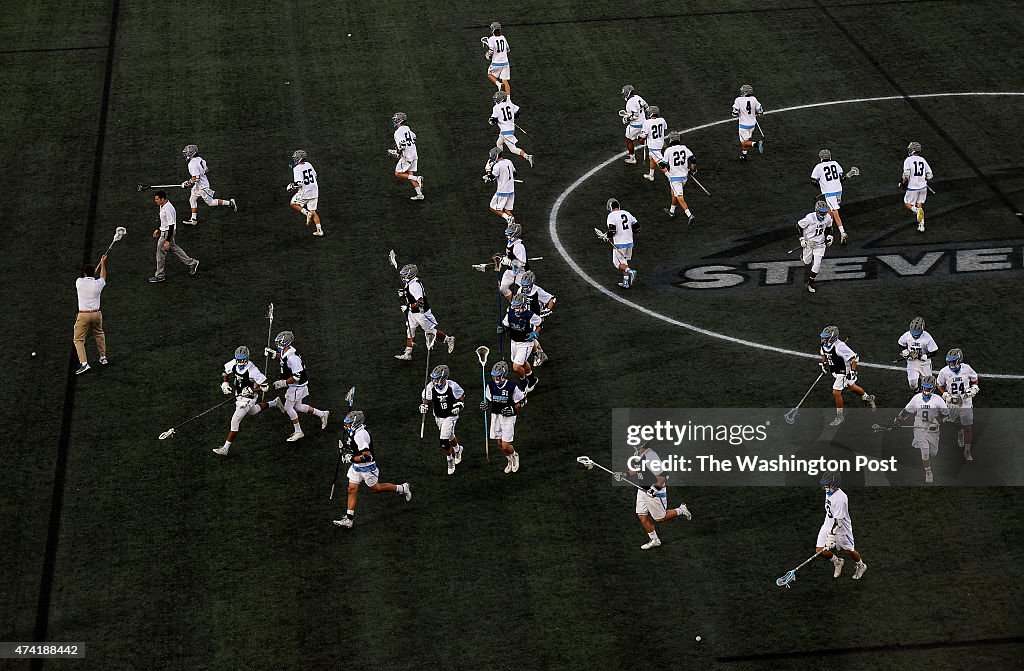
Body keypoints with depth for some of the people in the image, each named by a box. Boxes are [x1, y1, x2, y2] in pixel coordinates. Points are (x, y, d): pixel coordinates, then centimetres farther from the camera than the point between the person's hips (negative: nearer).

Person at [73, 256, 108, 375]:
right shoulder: (98, 284, -3)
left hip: (83, 315, -3)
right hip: (96, 314, 3)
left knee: (78, 339, 0)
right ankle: (103, 357, 35)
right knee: (99, 334, 28)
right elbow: (103, 277, 22)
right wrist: (102, 264, 36)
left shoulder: (79, 282, -7)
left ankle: (84, 363, -16)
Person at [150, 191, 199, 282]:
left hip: (167, 233, -10)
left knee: (160, 253, 0)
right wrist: (158, 229, 24)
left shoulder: (168, 209, -29)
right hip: (163, 231, 10)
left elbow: (171, 225, -27)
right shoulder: (162, 206, 2)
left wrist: (167, 241, -27)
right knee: (173, 248, 21)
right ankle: (192, 263, 30)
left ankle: (160, 276, 12)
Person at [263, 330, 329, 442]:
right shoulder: (284, 352, -1)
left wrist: (283, 383, -24)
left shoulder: (292, 357, -31)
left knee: (288, 407, 0)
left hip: (298, 385, -10)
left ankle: (298, 432, 12)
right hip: (295, 385, 10)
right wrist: (273, 355, 4)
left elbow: (297, 376, -29)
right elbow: (281, 360, 23)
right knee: (298, 407, 20)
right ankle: (322, 414, 32)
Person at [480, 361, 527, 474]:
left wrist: (513, 409, -19)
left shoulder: (512, 387, -17)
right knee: (500, 444, 11)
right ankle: (510, 460, 38)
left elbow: (522, 401, -6)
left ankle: (515, 456, 27)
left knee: (505, 446, -7)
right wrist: (485, 405, -12)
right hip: (495, 416, 5)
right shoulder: (490, 385, -5)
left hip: (508, 417, -4)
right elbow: (488, 400, 10)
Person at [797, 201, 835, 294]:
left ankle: (810, 283, 10)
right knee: (807, 262, 16)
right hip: (808, 242, -2)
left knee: (817, 264, -7)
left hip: (820, 244, 2)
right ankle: (803, 254, 54)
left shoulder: (828, 218, -12)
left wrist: (829, 236, -1)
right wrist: (802, 239, -16)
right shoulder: (810, 218, -27)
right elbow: (799, 225, -13)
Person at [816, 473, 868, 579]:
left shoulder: (840, 498, -31)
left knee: (848, 550, 11)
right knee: (820, 551, 0)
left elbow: (838, 521, -31)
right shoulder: (829, 492, -2)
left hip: (841, 528, -8)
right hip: (828, 525, 8)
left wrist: (831, 536, -33)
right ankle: (837, 562, 29)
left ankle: (860, 566, 41)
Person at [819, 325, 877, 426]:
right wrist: (824, 363, 10)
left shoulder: (839, 347, -32)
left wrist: (853, 372, -27)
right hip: (835, 371, 8)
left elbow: (853, 358, -26)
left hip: (844, 372, -8)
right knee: (851, 387, 26)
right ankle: (868, 398, 50)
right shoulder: (825, 345, -8)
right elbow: (824, 354, 18)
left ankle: (839, 417, 5)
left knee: (836, 393, -10)